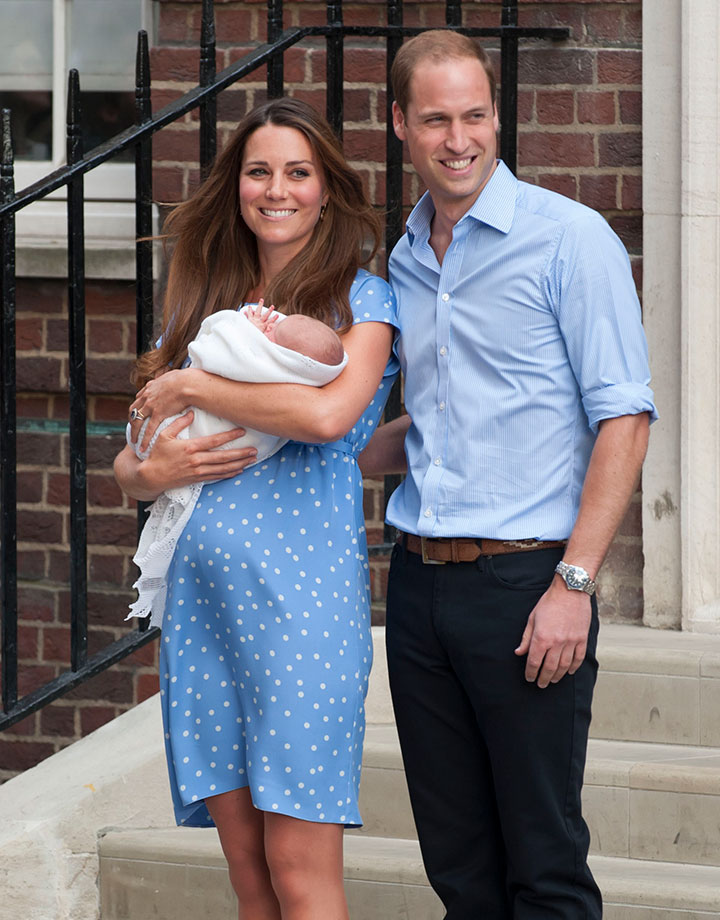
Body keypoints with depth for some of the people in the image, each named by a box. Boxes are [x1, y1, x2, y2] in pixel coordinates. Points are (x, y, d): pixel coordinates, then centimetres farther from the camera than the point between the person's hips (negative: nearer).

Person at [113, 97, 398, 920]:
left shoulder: (360, 299, 3)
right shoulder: (204, 306, 18)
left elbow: (329, 414, -18)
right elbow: (126, 464, 20)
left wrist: (189, 386, -7)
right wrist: (149, 471, -5)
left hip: (303, 587, -5)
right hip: (200, 587, 5)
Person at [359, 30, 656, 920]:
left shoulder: (568, 239, -6)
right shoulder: (403, 263, 15)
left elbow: (623, 416, -10)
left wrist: (573, 583, -17)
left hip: (524, 579, -6)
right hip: (419, 580, 6)